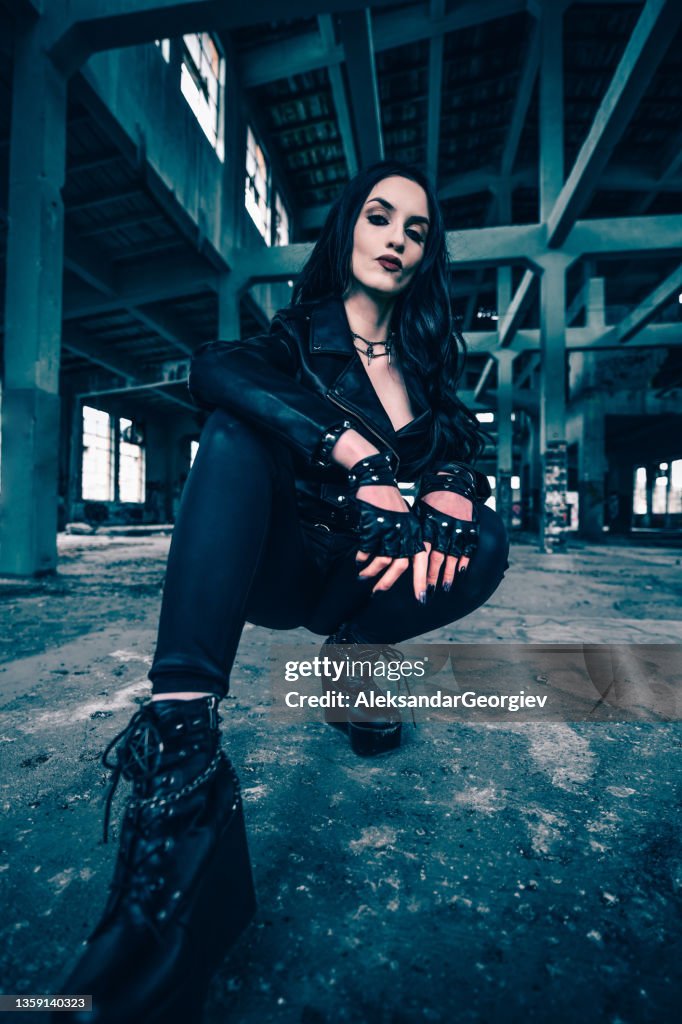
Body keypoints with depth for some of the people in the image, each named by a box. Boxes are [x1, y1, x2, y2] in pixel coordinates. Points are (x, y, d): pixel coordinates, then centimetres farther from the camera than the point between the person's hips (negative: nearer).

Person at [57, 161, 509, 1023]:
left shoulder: (425, 360, 14)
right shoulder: (296, 338, 3)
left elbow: (462, 444, -2)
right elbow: (213, 369, -20)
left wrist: (449, 489, -26)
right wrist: (352, 458, -33)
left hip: (366, 568, 3)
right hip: (278, 565, -2)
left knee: (482, 542, -25)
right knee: (238, 427, -28)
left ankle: (354, 653, -3)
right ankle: (180, 730, -43)